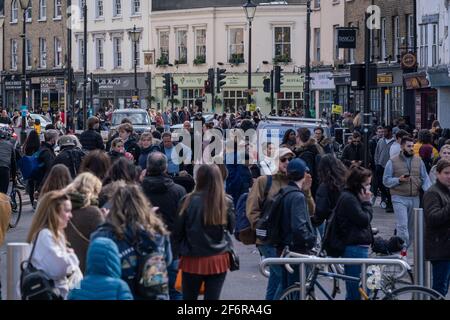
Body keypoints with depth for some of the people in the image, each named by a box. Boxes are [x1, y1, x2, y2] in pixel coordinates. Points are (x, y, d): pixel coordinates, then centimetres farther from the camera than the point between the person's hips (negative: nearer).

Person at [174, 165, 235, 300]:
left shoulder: (189, 201, -12)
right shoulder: (226, 202, -7)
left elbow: (178, 231, -3)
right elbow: (231, 228, 10)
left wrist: (182, 248, 13)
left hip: (193, 259, -1)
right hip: (219, 259, 1)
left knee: (189, 297, 12)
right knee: (212, 297, 4)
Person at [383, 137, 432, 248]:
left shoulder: (419, 161, 9)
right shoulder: (393, 162, -1)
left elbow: (425, 178, 6)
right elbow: (386, 180, -1)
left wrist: (428, 190, -12)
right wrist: (399, 180, -17)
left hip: (415, 199, 4)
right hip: (399, 199, -4)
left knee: (411, 227, 10)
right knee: (403, 226, -14)